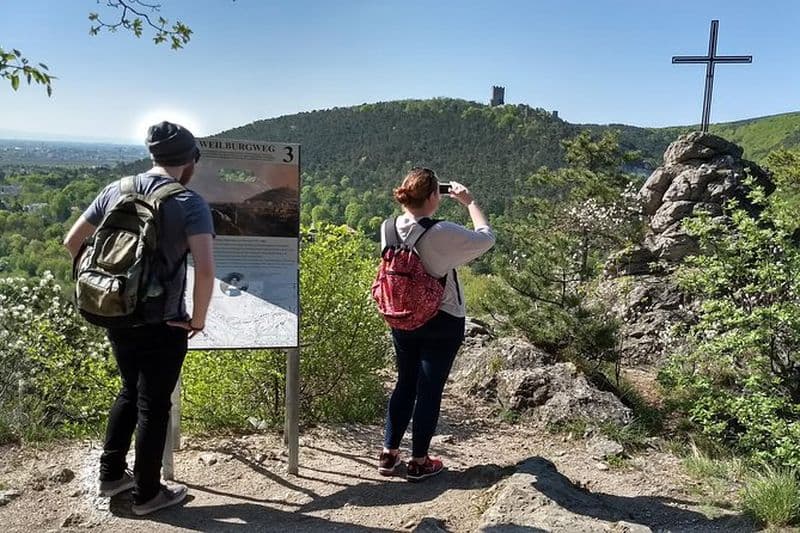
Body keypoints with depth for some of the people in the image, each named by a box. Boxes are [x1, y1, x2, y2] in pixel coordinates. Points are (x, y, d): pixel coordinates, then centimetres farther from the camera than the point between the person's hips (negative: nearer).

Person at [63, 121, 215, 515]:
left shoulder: (115, 191, 3)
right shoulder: (190, 203, -15)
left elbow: (72, 242, 9)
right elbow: (205, 269, -26)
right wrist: (198, 320, -12)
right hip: (162, 326, -5)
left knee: (130, 392, 26)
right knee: (153, 406, 10)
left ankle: (111, 475, 37)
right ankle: (147, 494, 25)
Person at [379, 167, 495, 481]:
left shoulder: (388, 227, -8)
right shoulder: (444, 233, -23)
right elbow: (486, 238, -8)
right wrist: (469, 202, 2)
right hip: (442, 323, -5)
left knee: (405, 384, 20)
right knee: (430, 390, 8)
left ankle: (389, 454, 27)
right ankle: (419, 462, 20)